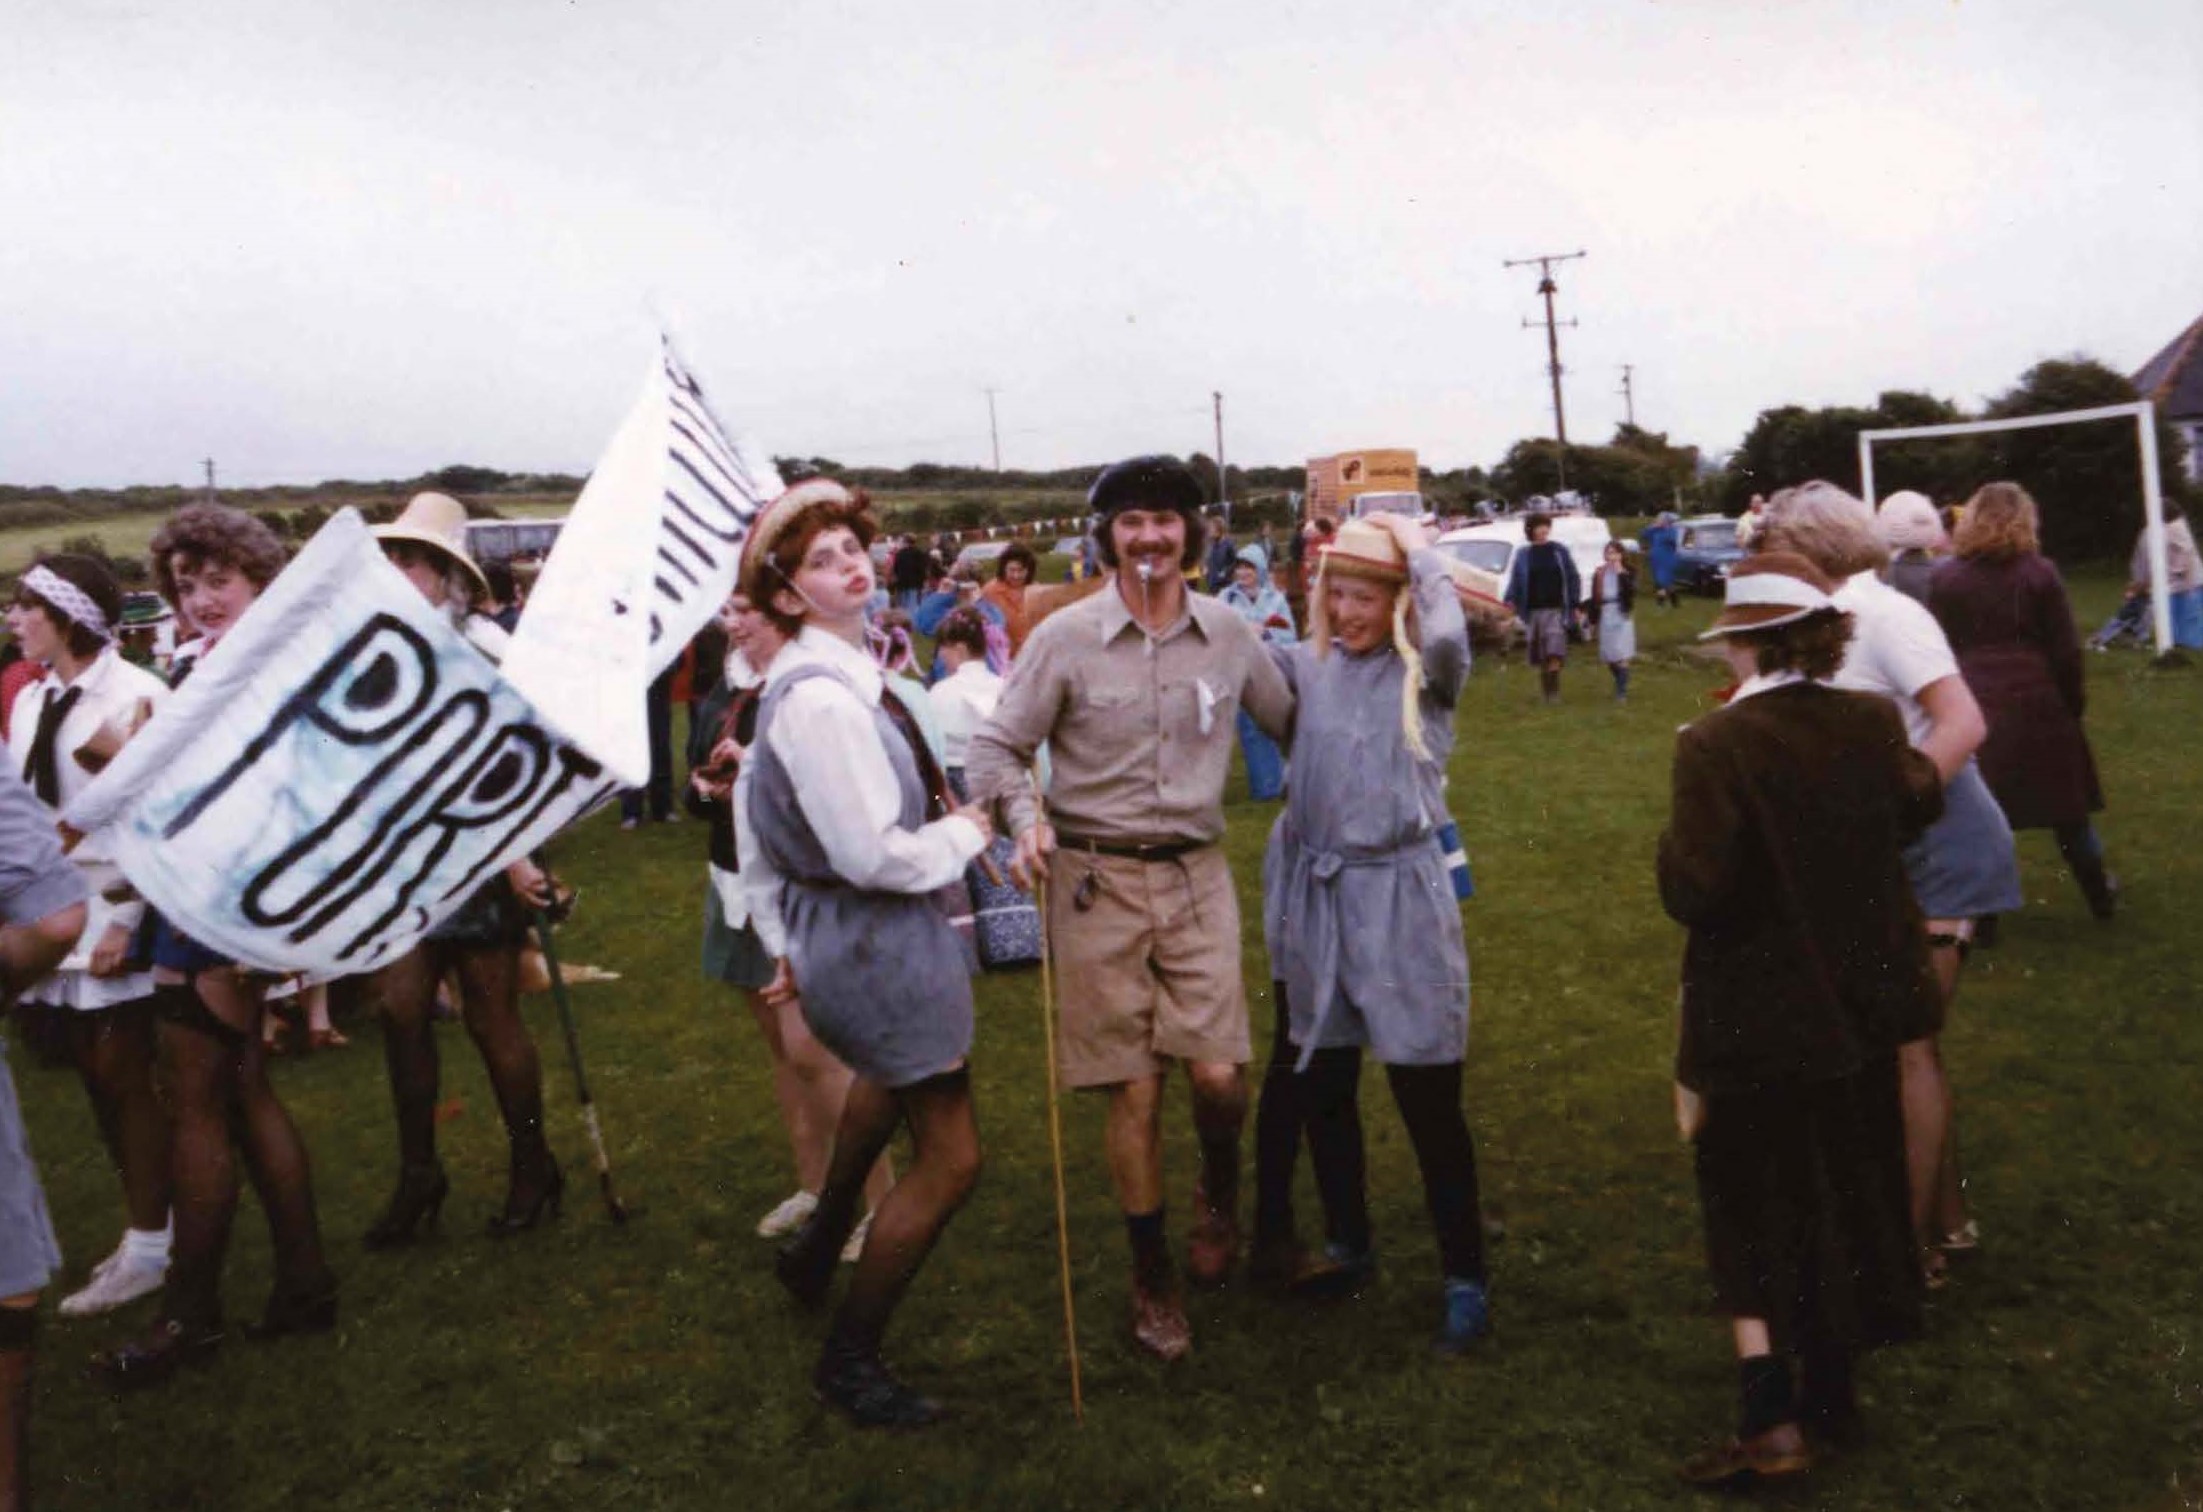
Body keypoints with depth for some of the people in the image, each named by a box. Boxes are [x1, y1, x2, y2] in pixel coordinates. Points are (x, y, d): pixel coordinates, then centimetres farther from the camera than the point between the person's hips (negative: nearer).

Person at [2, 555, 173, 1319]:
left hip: (113, 910, -7)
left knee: (124, 1073, -1)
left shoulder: (135, 696, -12)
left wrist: (126, 918, -17)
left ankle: (148, 1247, 10)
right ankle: (150, 1222, 23)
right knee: (96, 1073, 11)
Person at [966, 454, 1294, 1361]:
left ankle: (1219, 1189, 27)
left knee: (1220, 1075, -9)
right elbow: (997, 747, -1)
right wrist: (1025, 819, -18)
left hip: (1196, 875, 2)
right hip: (1096, 879, -2)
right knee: (1134, 1092, 3)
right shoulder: (1066, 638, -5)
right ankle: (1151, 1276, 24)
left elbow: (1291, 724, 18)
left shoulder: (1229, 635, 3)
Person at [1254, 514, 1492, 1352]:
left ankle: (1463, 1276, 16)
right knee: (1321, 1085, 16)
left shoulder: (1426, 672, -4)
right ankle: (1347, 1243, 37)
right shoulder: (1305, 665, 6)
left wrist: (1420, 550, -14)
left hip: (1400, 895, -4)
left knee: (1427, 1097, 1)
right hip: (1313, 894, 4)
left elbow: (1448, 634, -26)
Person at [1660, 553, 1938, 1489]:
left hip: (1758, 1020, -5)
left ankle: (1772, 1421, 6)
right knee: (1842, 1193, 19)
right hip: (1860, 1005, 6)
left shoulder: (1717, 744, -23)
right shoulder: (1872, 725, -4)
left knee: (1750, 1207, 10)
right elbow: (1916, 806, 19)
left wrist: (1674, 838, -7)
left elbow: (1694, 893, -26)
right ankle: (1831, 1393, 33)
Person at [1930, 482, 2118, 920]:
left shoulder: (1945, 578, -1)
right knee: (2066, 809, 13)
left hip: (1973, 710, 0)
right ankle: (2101, 896, 29)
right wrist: (2075, 703, 7)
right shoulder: (2039, 572, -3)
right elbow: (2065, 651, -4)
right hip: (2039, 706, 0)